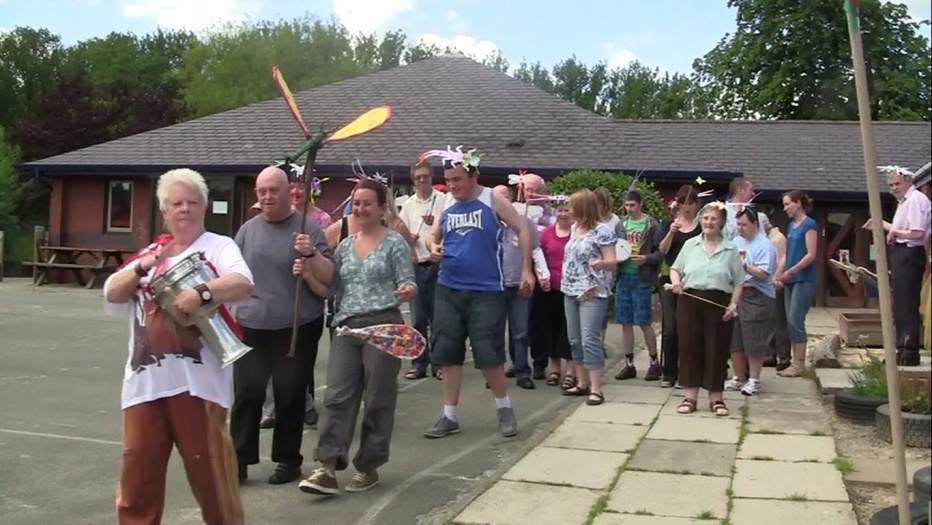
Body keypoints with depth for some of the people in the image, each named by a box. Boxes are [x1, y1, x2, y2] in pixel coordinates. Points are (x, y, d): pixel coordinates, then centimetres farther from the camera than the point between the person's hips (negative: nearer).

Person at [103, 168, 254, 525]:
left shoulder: (219, 246, 2)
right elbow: (112, 295, 11)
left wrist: (201, 293, -31)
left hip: (197, 378, -5)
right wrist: (144, 267, -4)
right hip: (145, 380, 5)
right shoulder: (148, 252, 18)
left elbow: (243, 284, -16)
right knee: (138, 467, 12)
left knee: (208, 467, 2)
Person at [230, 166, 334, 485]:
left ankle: (288, 460, 18)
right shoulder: (248, 230, 9)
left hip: (298, 329, -3)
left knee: (290, 396, 6)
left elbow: (330, 279, -5)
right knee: (247, 395, 2)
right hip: (251, 327, 3)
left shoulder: (308, 228, -2)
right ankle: (239, 460, 11)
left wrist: (311, 254, -22)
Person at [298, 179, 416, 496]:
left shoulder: (394, 243, -1)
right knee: (338, 396, -3)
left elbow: (409, 284, -5)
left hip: (383, 326, -5)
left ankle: (368, 467, 15)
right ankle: (328, 469, -4)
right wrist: (308, 273, 1)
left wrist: (408, 291, -27)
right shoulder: (344, 246, 15)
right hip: (346, 327, 5)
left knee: (378, 399, 3)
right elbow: (333, 288, 16)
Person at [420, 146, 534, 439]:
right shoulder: (447, 205, 8)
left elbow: (522, 230, -1)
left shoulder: (493, 201, -5)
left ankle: (504, 409, 18)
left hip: (485, 291, -5)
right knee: (448, 353, 6)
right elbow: (433, 235, 20)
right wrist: (433, 247, -4)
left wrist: (526, 270, -6)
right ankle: (449, 416, 17)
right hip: (448, 290, 5)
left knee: (488, 353, -5)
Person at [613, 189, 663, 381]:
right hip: (623, 276, 4)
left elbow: (661, 252, -5)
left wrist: (646, 259, -21)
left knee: (644, 322, -1)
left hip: (642, 278, -4)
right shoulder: (620, 225, 9)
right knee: (625, 323, 8)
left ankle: (654, 362, 14)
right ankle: (629, 364, 17)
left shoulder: (652, 225, -4)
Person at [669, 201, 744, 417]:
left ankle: (716, 398, 14)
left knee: (716, 350, 3)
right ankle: (690, 397, 12)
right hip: (690, 300, 1)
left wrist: (733, 305, -9)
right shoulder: (690, 245, 8)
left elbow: (738, 282, 2)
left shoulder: (730, 249, 2)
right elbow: (675, 269, 13)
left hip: (718, 303, -1)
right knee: (689, 347, 3)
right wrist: (675, 281, -8)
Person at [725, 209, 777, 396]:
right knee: (734, 339, 10)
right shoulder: (736, 242, 13)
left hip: (756, 297, -7)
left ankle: (754, 380, 9)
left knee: (753, 341, -3)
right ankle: (738, 378, 22)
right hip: (735, 294, 7)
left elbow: (763, 274, -18)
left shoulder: (764, 245, -10)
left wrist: (744, 265, -23)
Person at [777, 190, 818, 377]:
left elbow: (811, 255, -14)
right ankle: (795, 362, 10)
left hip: (804, 279, -8)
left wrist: (791, 271, -18)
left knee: (796, 320, -8)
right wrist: (781, 275, 8)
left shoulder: (809, 224, -8)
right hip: (791, 280, 8)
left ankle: (800, 364, -2)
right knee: (790, 321, 6)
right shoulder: (791, 225, 15)